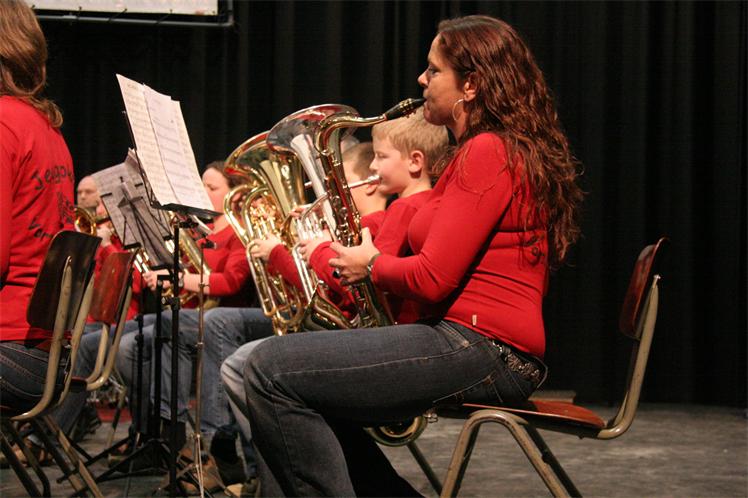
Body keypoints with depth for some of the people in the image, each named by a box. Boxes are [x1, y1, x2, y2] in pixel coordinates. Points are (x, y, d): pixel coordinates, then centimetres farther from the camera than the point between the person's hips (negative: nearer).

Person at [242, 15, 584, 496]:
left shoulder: (487, 153, -13)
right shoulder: (511, 148, 20)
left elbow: (432, 279, -19)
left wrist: (372, 264, 0)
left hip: (478, 348, -11)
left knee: (271, 370, -15)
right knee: (308, 395, 19)